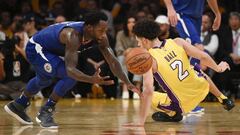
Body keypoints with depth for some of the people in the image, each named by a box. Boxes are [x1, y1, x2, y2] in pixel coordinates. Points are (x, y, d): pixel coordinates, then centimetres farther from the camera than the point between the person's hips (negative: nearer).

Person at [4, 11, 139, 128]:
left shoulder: (100, 36, -19)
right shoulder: (73, 35, -41)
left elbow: (113, 61, -13)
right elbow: (70, 69, -48)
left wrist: (128, 83, -24)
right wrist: (92, 80, -62)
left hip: (51, 49, 9)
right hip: (36, 48, -9)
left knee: (43, 80, 31)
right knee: (70, 76, -23)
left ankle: (18, 105, 57)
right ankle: (46, 112, -7)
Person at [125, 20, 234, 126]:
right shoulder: (177, 42, -7)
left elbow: (148, 91, -25)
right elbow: (204, 57, -5)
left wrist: (141, 121, -23)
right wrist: (218, 68, 17)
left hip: (184, 104, -5)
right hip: (202, 89, 5)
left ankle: (173, 114, 3)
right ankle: (224, 100, 44)